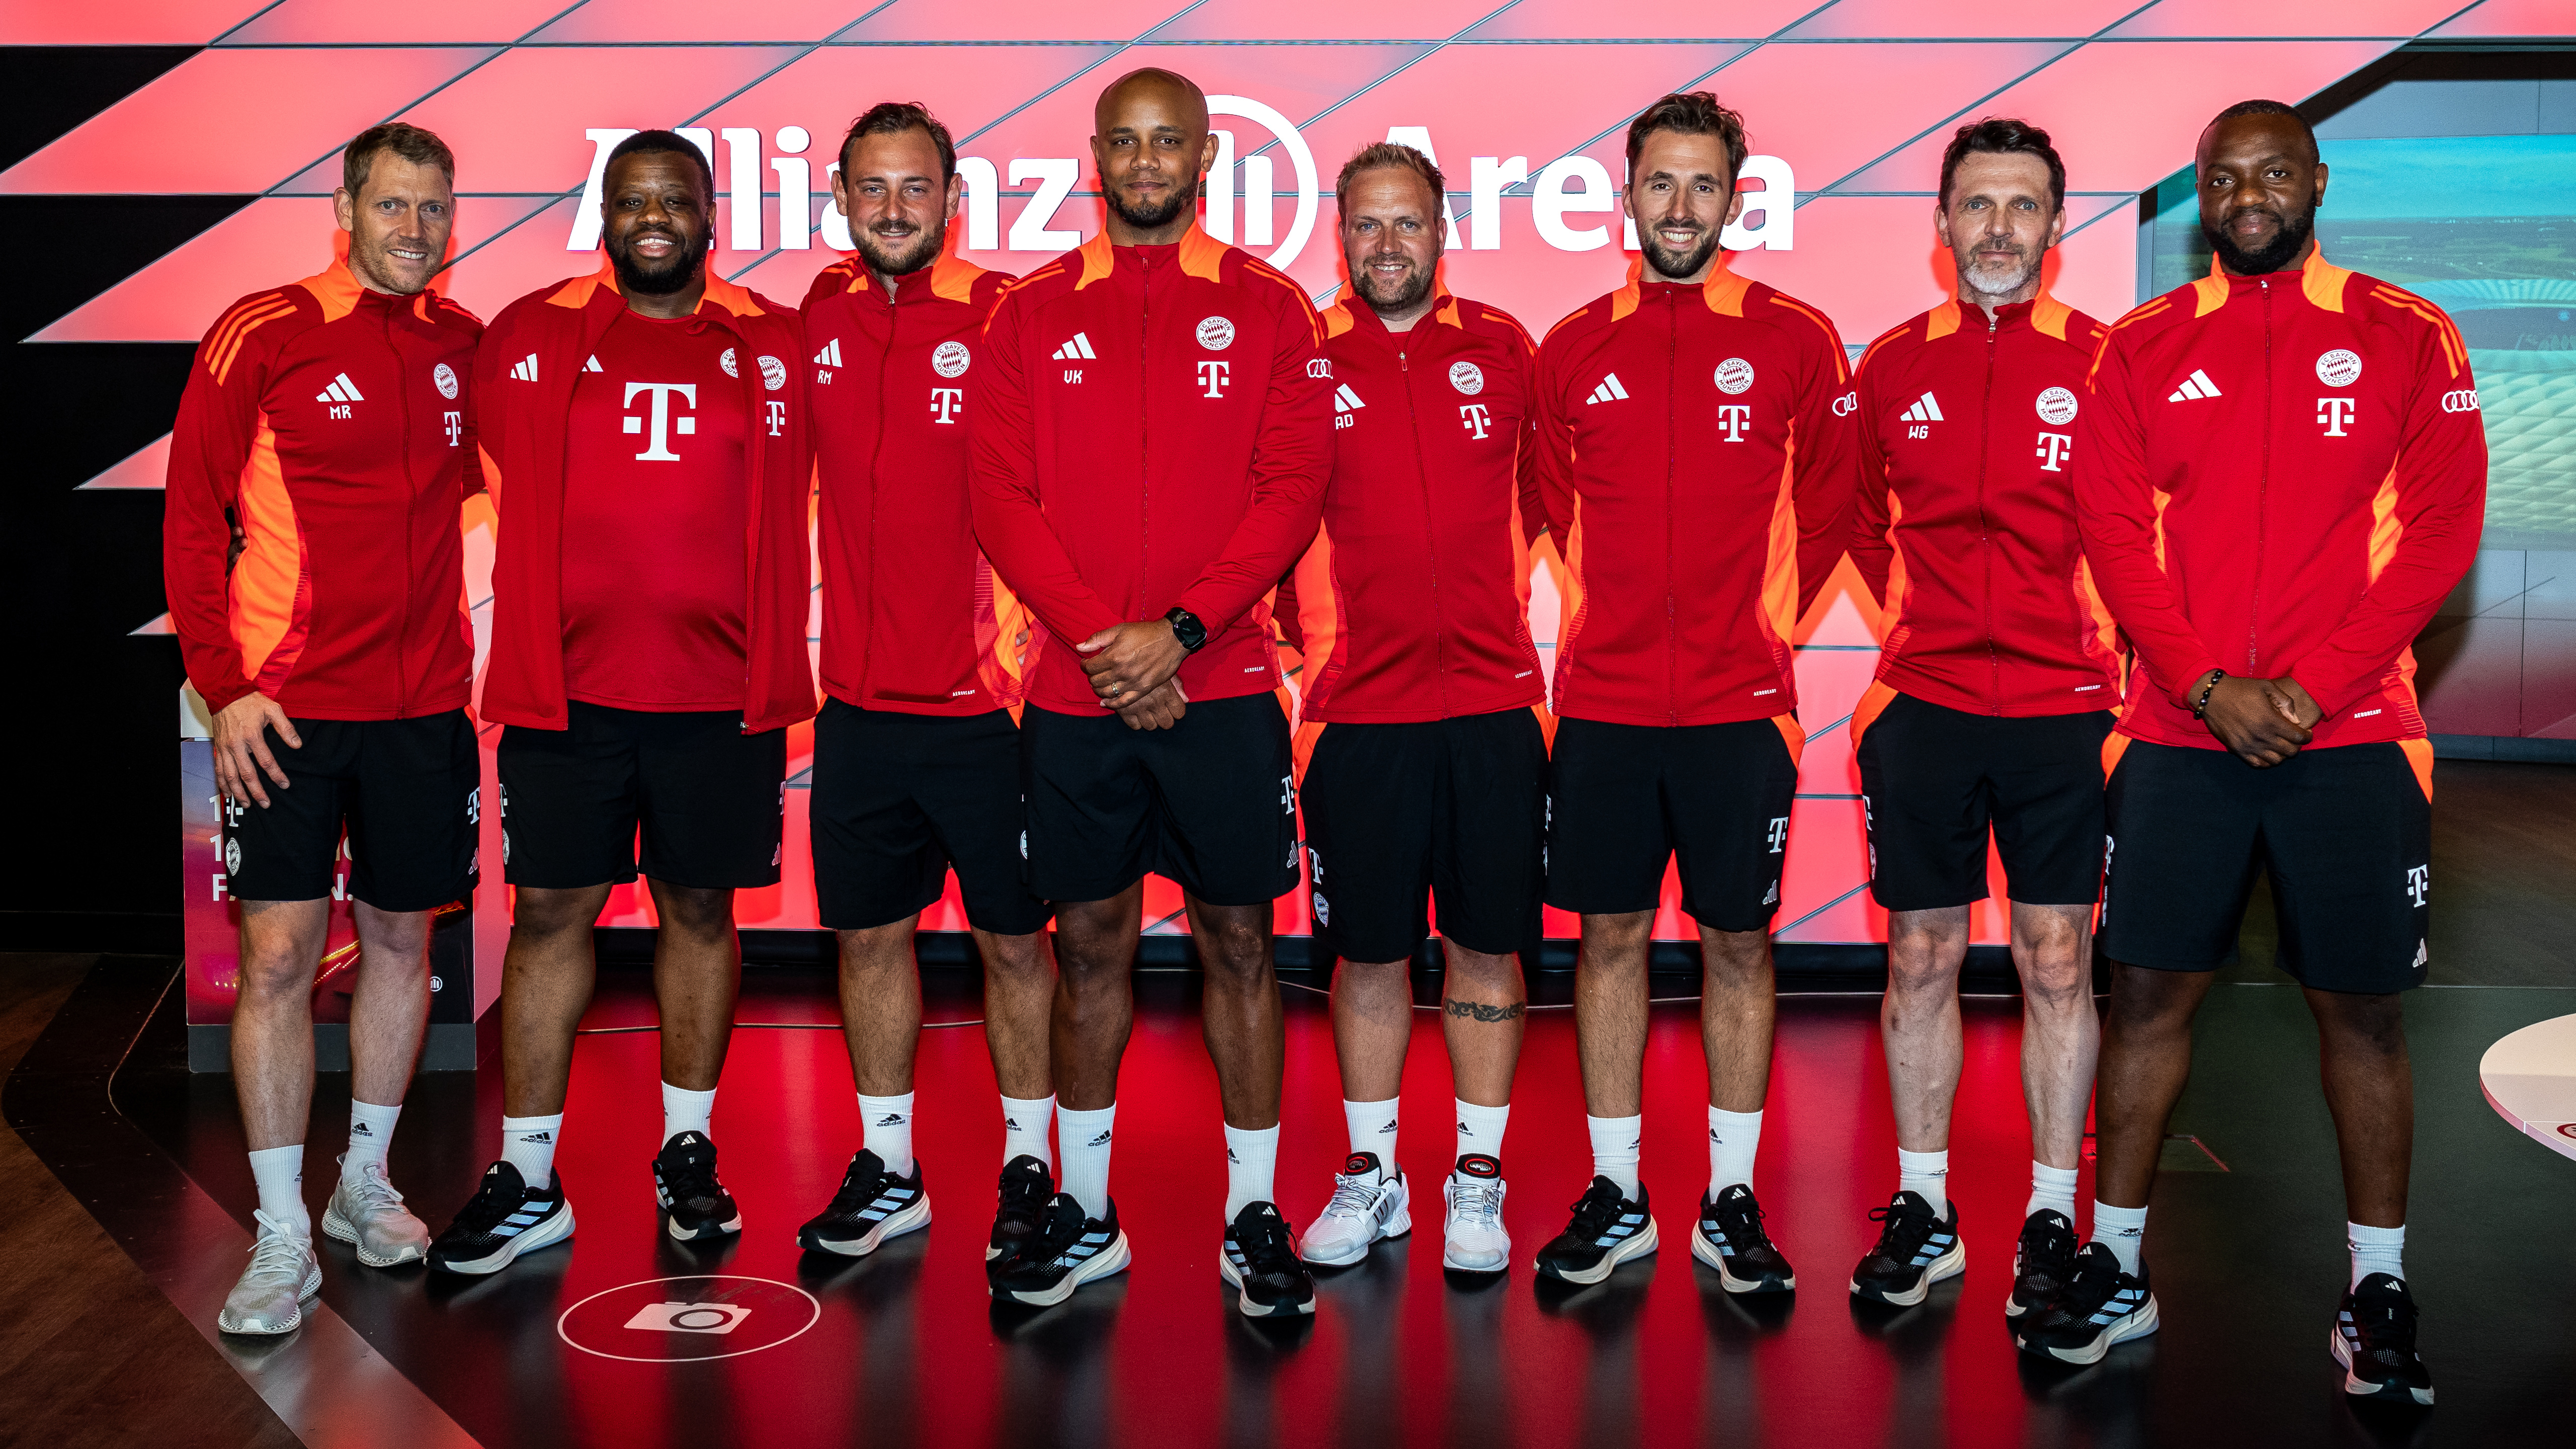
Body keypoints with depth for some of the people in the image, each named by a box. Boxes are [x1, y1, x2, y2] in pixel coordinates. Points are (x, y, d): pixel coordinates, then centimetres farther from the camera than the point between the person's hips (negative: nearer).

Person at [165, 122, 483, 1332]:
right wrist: (223, 683, -10)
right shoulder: (261, 337, -4)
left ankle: (366, 1184, 28)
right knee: (279, 955, -4)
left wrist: (479, 642, 11)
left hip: (425, 702, 4)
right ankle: (281, 1238, 5)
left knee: (401, 939, 12)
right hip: (286, 707, -4)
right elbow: (193, 518, -3)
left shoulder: (466, 348, 7)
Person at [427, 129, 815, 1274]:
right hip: (567, 690, 0)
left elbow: (787, 522, 9)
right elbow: (502, 497, 9)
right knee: (552, 910, 3)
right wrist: (528, 655, 4)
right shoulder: (531, 336, 5)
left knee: (702, 908, 9)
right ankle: (527, 1181, 12)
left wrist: (776, 678, 5)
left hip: (722, 694, 0)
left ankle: (689, 1151, 24)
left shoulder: (771, 345, 6)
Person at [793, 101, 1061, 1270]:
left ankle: (1030, 1166, 22)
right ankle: (887, 1172, 26)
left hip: (987, 701, -4)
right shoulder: (819, 319, 6)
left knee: (1013, 937, 7)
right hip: (859, 701, 5)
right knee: (867, 932, 12)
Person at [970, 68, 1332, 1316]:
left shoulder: (1267, 310, 4)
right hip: (1073, 693, 2)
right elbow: (1002, 497, 1)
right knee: (1088, 944, 9)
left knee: (1238, 942, 4)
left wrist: (1178, 630, -14)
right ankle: (1085, 1213, 22)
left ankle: (1253, 1215, 15)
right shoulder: (1032, 314, 8)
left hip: (1221, 686, -1)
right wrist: (1100, 640, -11)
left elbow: (1291, 489, -4)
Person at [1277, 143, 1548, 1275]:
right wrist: (1305, 628, -1)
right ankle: (1370, 1174, 22)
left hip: (1493, 701, 1)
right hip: (1357, 708, -1)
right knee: (1367, 948, 7)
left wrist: (1501, 597, 11)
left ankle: (1478, 1180, 18)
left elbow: (1542, 492, 15)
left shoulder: (1503, 350, 5)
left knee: (1486, 945, 6)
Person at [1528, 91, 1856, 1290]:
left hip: (1741, 704, -1)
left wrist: (1763, 624, 3)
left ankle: (1732, 1200, 17)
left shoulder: (1796, 343, 1)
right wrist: (1594, 631, 7)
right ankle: (1615, 1196, 18)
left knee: (1738, 940, 6)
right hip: (1602, 703, 2)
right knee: (1610, 934, 7)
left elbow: (1824, 513, 8)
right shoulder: (1573, 349, 6)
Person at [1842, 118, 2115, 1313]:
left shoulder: (2104, 363, 0)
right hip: (1924, 708, 2)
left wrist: (2100, 642, 1)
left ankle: (2053, 1217, 15)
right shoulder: (1891, 367, 5)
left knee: (2058, 960, 4)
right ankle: (1922, 1210, 18)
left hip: (2063, 711, -1)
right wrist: (1927, 623, 10)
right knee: (1921, 958, 7)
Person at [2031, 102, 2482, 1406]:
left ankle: (2376, 1290, 18)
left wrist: (2314, 684, -13)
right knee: (2146, 991, 4)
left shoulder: (2406, 340, 4)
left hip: (2349, 735, -1)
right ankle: (2115, 1272, 16)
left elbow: (2440, 531, -3)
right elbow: (2113, 532, 2)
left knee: (2362, 1007, 4)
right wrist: (2209, 684, -11)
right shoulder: (2142, 350, 7)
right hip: (2178, 733, 1)